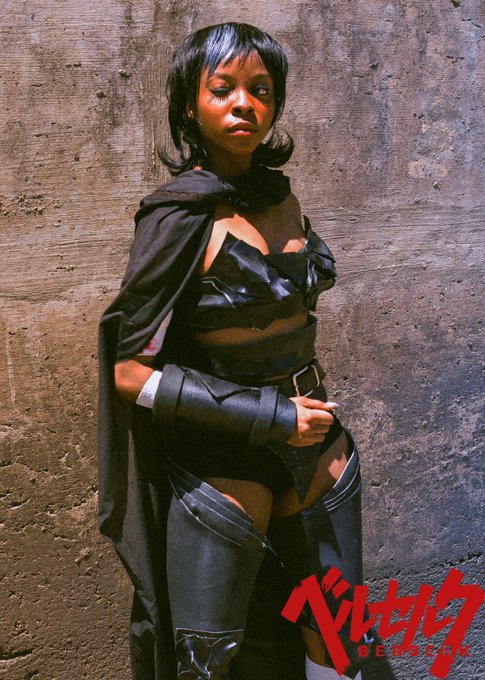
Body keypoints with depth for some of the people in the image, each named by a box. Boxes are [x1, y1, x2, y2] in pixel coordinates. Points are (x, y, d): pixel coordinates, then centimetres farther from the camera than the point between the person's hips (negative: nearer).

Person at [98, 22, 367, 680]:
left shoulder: (280, 193, 4)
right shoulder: (181, 215, -15)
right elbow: (131, 372, -16)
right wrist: (271, 417, -17)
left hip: (318, 446, 6)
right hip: (223, 463, -6)